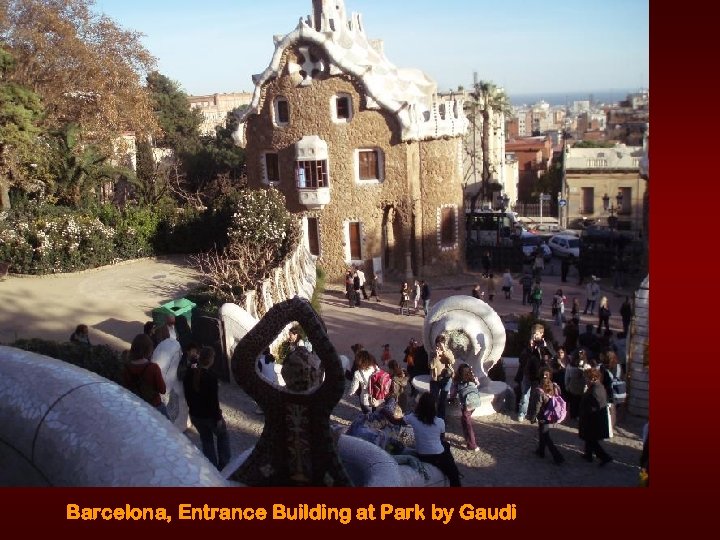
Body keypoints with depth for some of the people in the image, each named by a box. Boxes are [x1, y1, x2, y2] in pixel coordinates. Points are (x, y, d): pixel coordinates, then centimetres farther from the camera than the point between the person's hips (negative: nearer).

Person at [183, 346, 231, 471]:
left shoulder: (189, 374, -4)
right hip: (209, 415, -5)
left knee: (206, 439, 21)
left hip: (195, 414, 5)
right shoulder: (211, 376, -24)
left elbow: (187, 395, 6)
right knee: (222, 436, 19)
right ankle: (223, 465, 21)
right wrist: (218, 417, -13)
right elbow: (214, 399, -22)